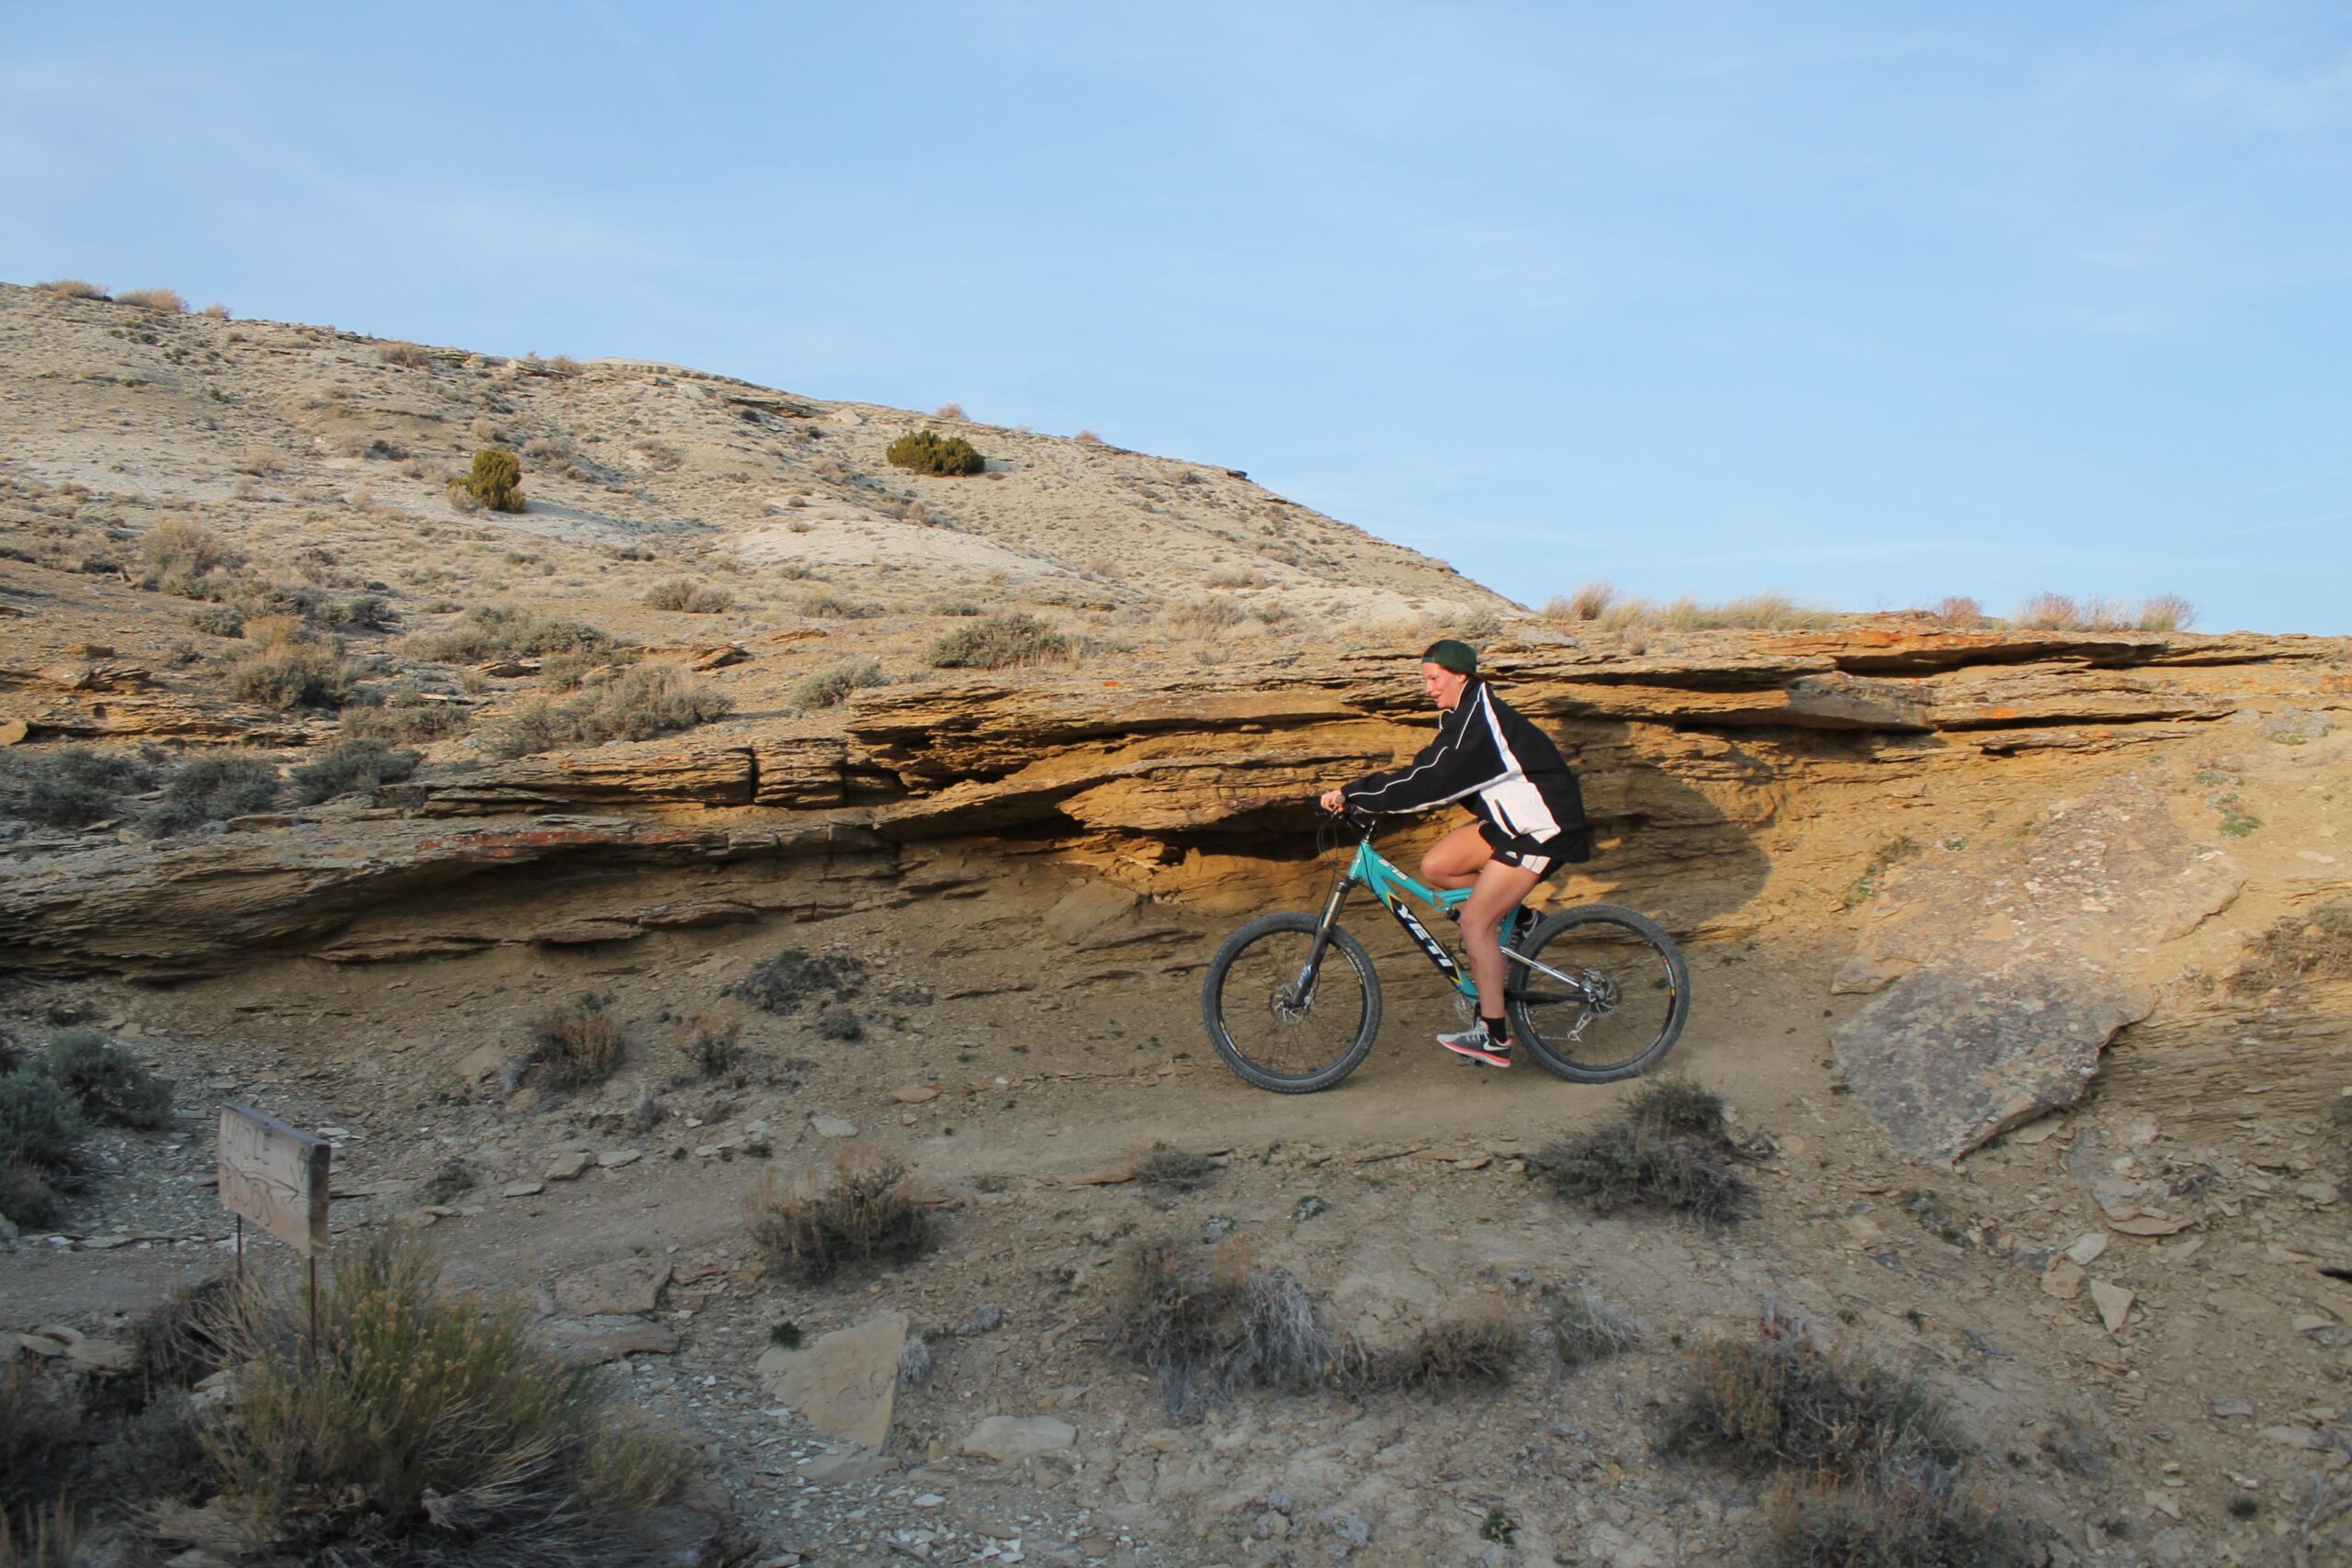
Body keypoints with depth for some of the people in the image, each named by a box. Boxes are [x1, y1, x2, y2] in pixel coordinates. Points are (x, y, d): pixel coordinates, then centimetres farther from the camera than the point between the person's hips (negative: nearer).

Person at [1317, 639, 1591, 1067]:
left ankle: (1494, 1039, -5)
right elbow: (1431, 775, 9)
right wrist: (1356, 794, 0)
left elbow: (1428, 780, -29)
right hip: (1511, 818, 9)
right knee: (1434, 866, -2)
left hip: (1543, 826, -9)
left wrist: (1352, 795, -27)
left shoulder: (1477, 720, -21)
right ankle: (1510, 914, 14)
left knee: (1475, 921, -13)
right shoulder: (1465, 716, 9)